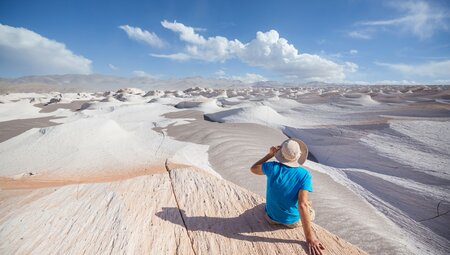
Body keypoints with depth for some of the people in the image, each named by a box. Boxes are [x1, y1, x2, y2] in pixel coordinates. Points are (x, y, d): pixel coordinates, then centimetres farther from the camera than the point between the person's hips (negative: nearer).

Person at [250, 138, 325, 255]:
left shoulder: (272, 167, -21)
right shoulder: (304, 174, -25)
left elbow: (253, 169, -2)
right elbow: (302, 205, -31)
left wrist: (270, 154, -3)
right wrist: (309, 236, -24)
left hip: (271, 217, 2)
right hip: (292, 221, -2)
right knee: (310, 212, 31)